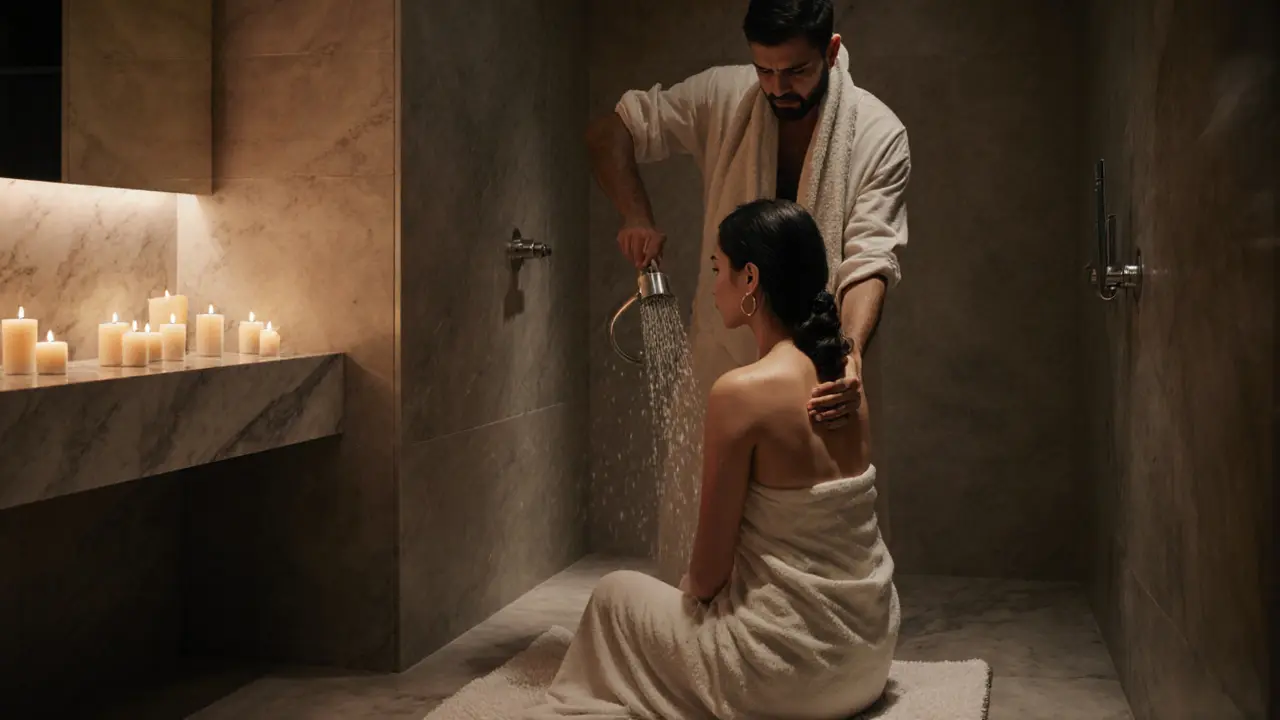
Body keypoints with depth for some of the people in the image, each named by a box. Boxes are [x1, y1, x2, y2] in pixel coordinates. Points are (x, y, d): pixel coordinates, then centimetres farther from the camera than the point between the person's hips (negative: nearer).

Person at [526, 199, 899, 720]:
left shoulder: (741, 392, -21)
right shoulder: (842, 374, -1)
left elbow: (710, 569, -12)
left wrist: (690, 594, 7)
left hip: (792, 670, -7)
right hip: (871, 653, 7)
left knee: (616, 596, 18)